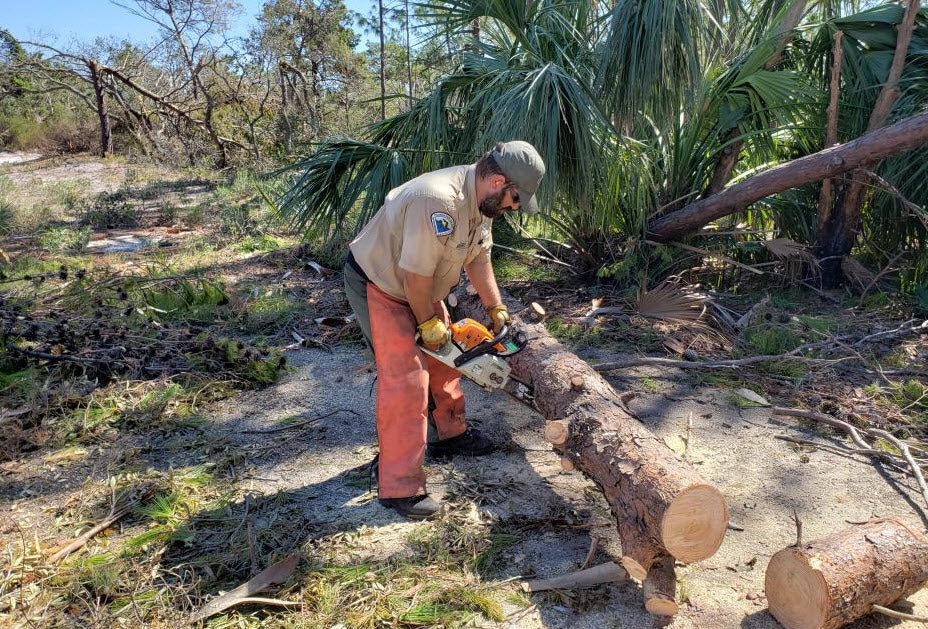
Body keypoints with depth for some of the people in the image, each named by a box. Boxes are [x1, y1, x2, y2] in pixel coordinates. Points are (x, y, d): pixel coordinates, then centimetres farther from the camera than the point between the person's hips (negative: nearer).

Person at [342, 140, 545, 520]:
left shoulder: (483, 199, -4)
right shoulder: (439, 202, -35)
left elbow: (478, 257, 6)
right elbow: (416, 274, -30)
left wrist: (497, 310, 5)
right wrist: (428, 323, -15)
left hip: (419, 288, 10)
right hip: (378, 287, -10)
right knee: (406, 379, -13)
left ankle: (452, 434, 37)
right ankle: (399, 488, -5)